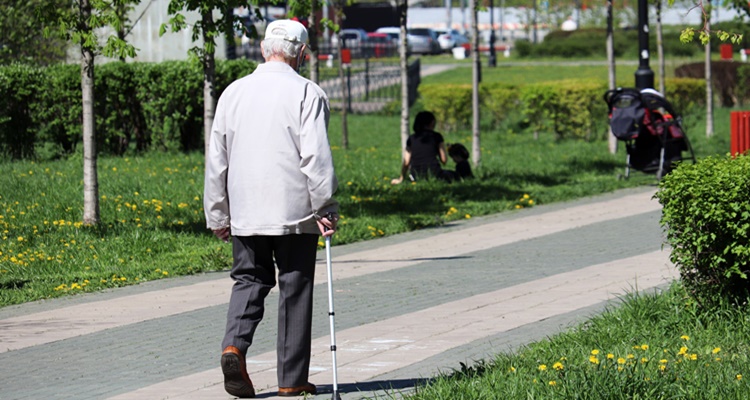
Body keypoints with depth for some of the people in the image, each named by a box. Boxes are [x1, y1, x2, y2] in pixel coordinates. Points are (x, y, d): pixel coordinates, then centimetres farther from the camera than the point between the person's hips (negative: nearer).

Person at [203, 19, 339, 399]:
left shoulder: (233, 93, 6)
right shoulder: (307, 94, -7)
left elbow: (216, 159, 10)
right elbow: (316, 157, -13)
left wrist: (217, 215, 17)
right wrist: (326, 209, -7)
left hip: (245, 212, 3)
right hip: (295, 212, -3)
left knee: (249, 280, 13)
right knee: (294, 290, 5)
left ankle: (234, 344, -14)